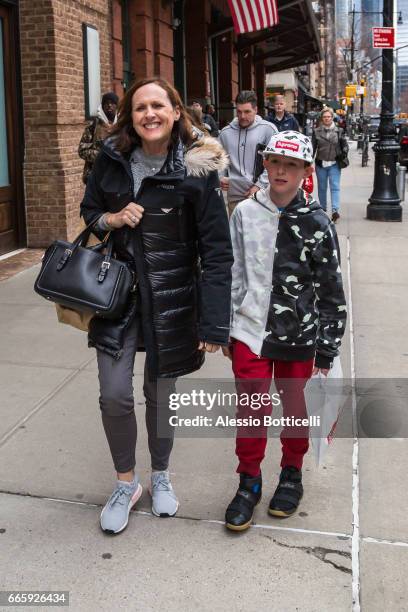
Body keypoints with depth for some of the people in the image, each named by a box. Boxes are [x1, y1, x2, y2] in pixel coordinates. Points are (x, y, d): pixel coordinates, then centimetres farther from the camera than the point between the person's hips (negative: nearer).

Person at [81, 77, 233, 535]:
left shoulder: (197, 169, -12)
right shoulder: (112, 158, -1)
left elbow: (216, 251, -12)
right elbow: (88, 209, 15)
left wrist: (214, 323, -16)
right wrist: (110, 219, -10)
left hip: (171, 298, -2)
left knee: (160, 393, 11)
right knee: (114, 395, -1)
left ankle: (160, 475, 38)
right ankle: (126, 483, 25)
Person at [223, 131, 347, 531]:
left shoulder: (317, 225, -6)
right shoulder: (245, 213, 0)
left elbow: (332, 292, -1)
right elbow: (231, 274, 7)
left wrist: (326, 351, -1)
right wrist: (224, 330, 8)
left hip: (298, 336, 0)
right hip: (250, 332, 1)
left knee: (294, 407, 14)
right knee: (251, 408, 2)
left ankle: (291, 473, 37)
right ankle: (249, 481, 23)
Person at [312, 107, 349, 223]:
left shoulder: (339, 131, 4)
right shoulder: (317, 131, 5)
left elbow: (345, 145, 11)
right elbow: (313, 147, 7)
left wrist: (343, 154, -4)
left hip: (334, 164, -2)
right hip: (321, 164, 2)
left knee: (335, 187, -11)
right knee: (322, 188, 11)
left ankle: (335, 210, -18)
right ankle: (323, 209, 25)